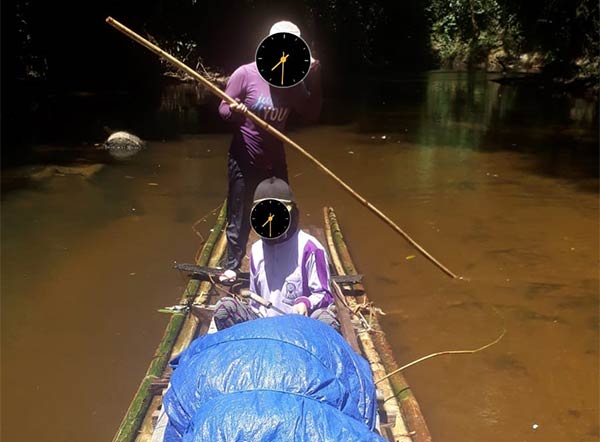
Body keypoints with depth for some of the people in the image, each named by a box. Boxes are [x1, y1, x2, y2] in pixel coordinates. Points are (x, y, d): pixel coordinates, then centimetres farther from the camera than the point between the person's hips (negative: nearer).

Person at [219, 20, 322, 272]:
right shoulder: (246, 74, -14)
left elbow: (311, 114, 0)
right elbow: (223, 109, -9)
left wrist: (314, 80, -10)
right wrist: (234, 112, -32)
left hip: (276, 163, 4)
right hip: (245, 163, -4)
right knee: (239, 221, 5)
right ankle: (231, 269, 23)